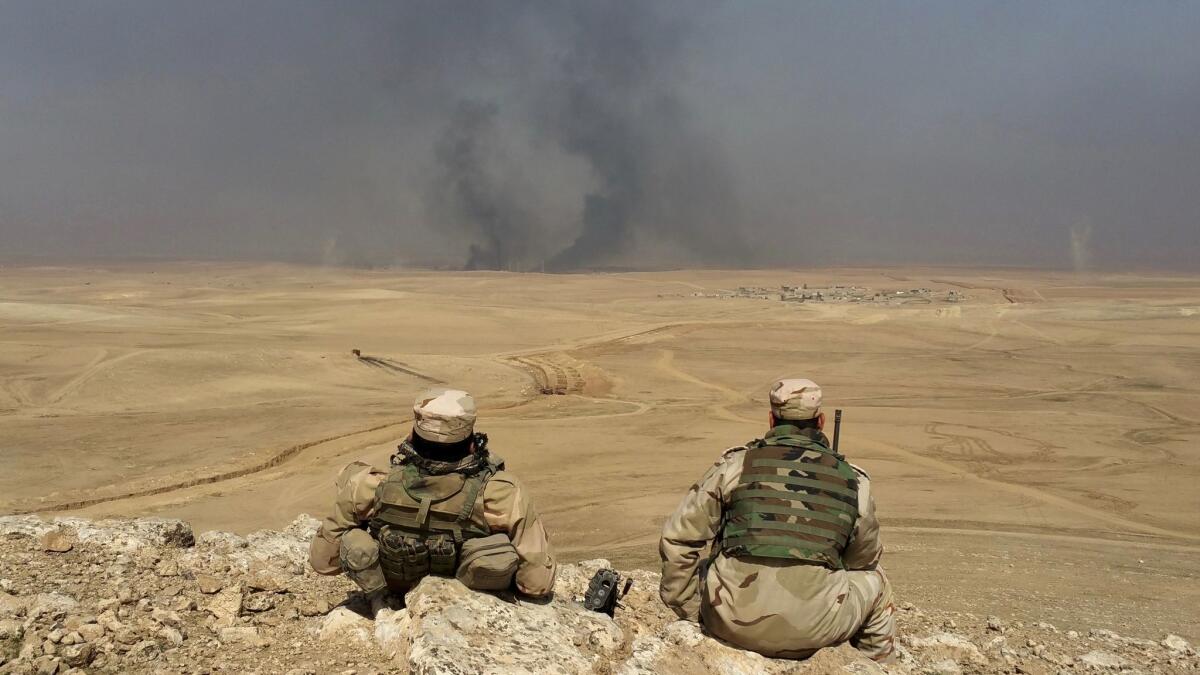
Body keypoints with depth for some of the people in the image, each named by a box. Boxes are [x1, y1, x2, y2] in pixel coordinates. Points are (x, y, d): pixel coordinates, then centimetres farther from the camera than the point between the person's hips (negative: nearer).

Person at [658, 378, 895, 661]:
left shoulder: (736, 464, 3)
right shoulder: (853, 479, 5)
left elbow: (677, 538, 4)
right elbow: (863, 559, 20)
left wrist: (686, 611, 13)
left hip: (732, 623, 0)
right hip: (813, 629, 0)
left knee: (692, 572, 31)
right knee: (874, 580, 28)